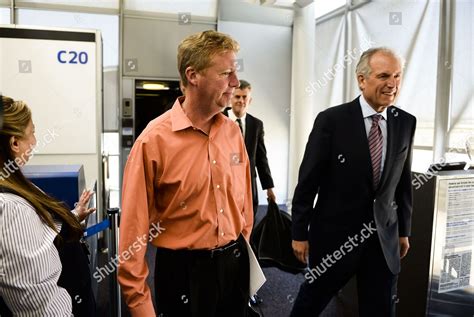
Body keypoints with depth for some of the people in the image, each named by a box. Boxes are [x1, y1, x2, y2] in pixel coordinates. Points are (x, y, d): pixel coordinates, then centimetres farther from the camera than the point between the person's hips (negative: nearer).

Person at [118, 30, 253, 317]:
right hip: (183, 268, -5)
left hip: (234, 262, 5)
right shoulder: (155, 139, -17)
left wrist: (242, 247, 16)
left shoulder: (232, 131, -1)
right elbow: (134, 225, -13)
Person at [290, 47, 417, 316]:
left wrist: (404, 230, 12)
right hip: (334, 234, -3)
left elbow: (404, 180, 8)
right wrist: (300, 232, -7)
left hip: (384, 237, 4)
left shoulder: (406, 122, 0)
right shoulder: (332, 120, -13)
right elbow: (308, 181, -10)